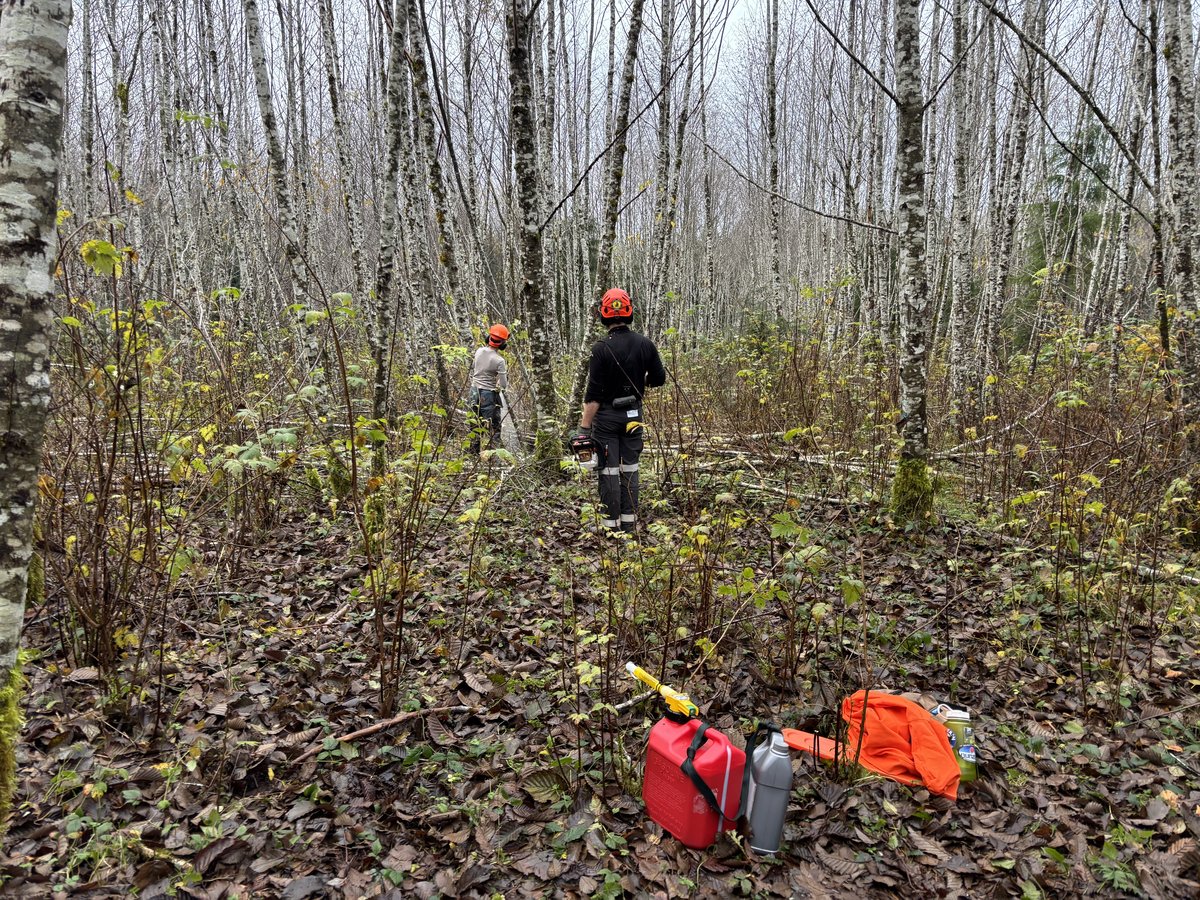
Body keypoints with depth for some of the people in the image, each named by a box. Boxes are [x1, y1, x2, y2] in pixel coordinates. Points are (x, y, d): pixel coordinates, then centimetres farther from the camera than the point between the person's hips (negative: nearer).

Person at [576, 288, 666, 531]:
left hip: (607, 416, -4)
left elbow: (593, 395, -16)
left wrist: (584, 427, -12)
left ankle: (611, 523, 7)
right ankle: (629, 522, 18)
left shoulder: (602, 349, -15)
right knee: (630, 469, 12)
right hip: (633, 415, 4)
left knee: (609, 471, 2)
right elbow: (659, 379, 6)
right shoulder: (645, 344, -3)